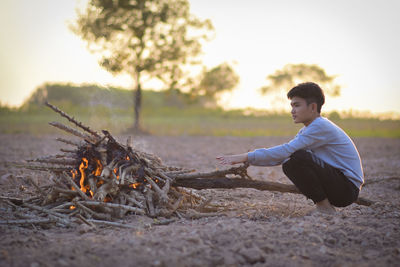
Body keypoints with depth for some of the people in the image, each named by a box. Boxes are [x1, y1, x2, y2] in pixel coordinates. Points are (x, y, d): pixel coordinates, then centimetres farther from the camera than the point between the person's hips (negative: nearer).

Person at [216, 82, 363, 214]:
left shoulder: (321, 126, -18)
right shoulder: (306, 131, 13)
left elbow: (285, 150, -25)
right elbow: (283, 155, 7)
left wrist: (247, 157, -25)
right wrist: (246, 160, -6)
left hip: (348, 187, -9)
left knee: (299, 157, -24)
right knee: (288, 164, 5)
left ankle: (325, 207, -13)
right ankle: (323, 203, 7)